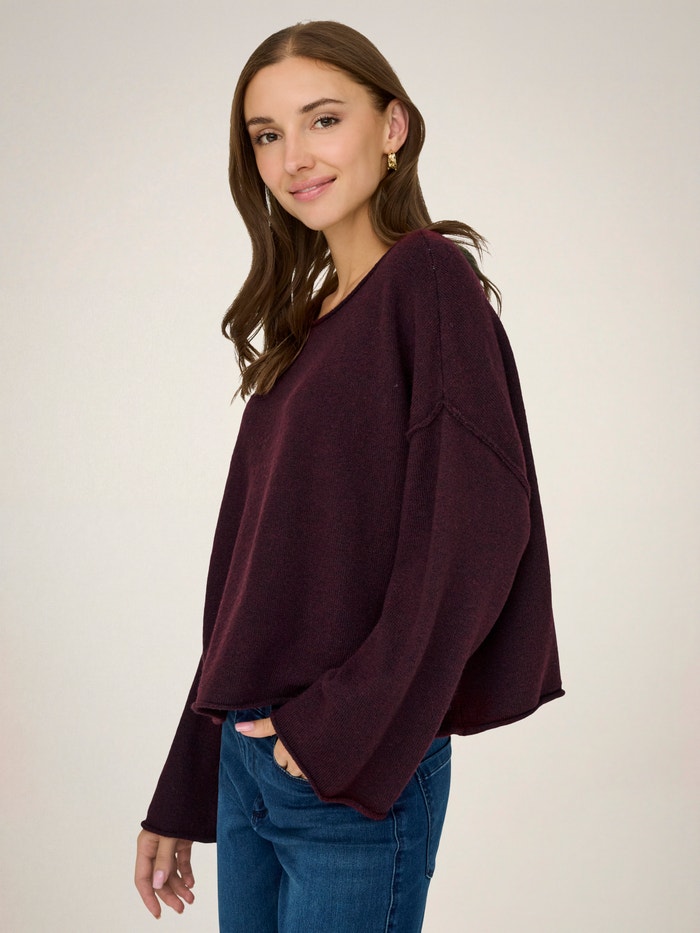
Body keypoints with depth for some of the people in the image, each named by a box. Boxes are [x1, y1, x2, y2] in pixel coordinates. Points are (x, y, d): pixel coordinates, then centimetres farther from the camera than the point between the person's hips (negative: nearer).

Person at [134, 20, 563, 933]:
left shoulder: (430, 280, -9)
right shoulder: (303, 321, 13)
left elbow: (476, 527, -19)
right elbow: (247, 576, 13)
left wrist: (344, 728, -17)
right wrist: (177, 805, 14)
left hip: (360, 774, -7)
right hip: (248, 757, 7)